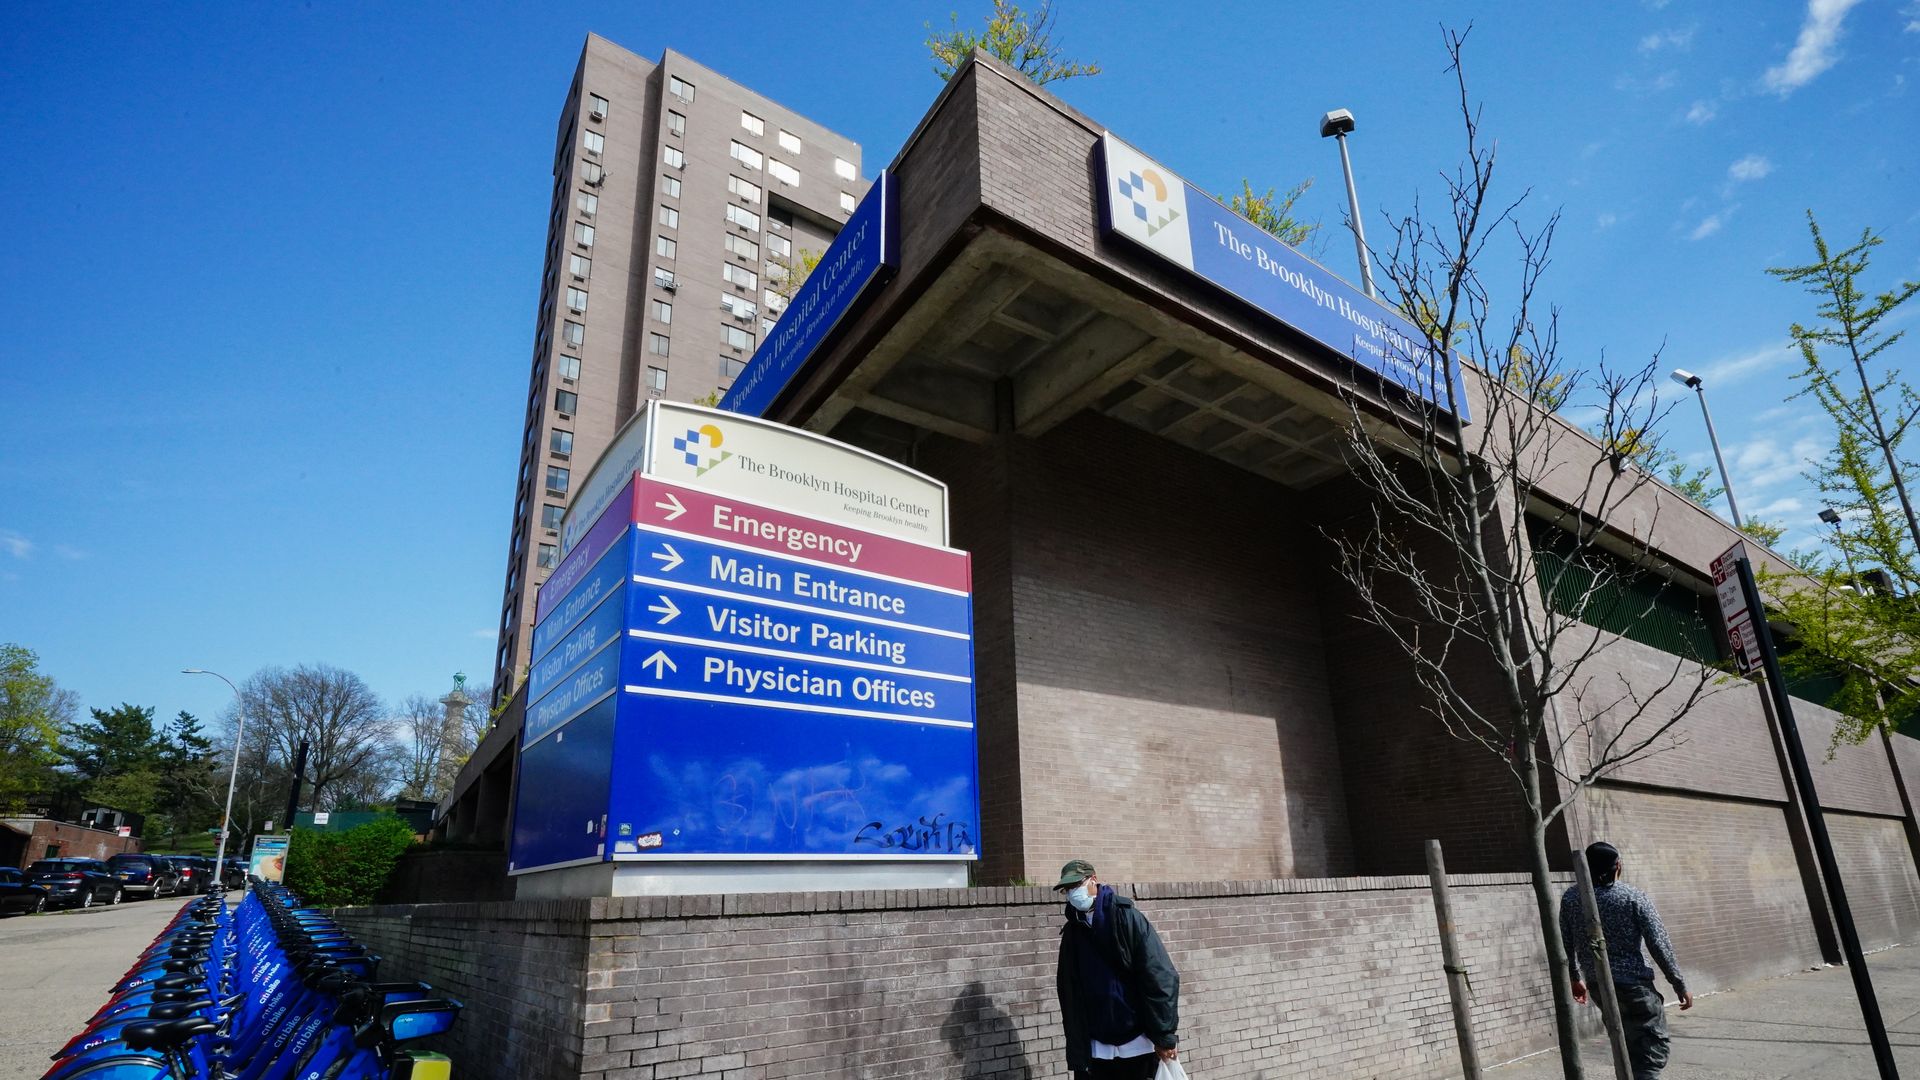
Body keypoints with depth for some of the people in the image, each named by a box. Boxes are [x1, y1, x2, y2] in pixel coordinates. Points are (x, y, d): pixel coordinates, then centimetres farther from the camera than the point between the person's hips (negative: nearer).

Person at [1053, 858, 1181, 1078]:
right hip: (1096, 1049, 4)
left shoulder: (1126, 917, -7)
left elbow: (1161, 977, -11)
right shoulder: (1072, 932, 6)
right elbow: (1068, 993, 8)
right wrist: (1076, 1048, 4)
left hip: (1137, 1043, -4)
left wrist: (1164, 1036, -13)